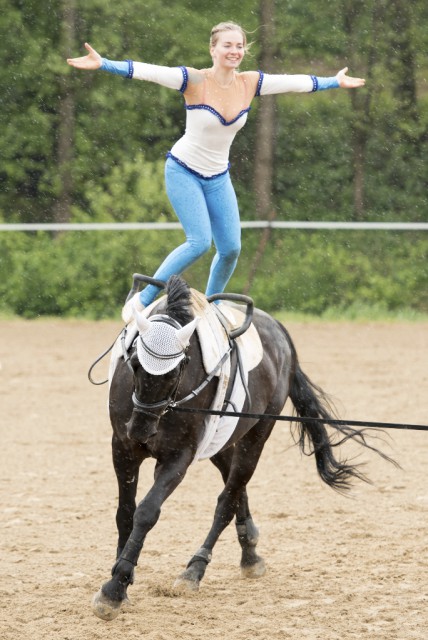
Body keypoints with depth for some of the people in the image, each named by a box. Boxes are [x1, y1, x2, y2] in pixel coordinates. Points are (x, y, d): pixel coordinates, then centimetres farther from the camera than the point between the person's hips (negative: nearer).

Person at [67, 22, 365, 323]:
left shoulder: (250, 83, -4)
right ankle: (142, 300, -8)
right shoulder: (195, 81, -18)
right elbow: (147, 71, -28)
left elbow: (295, 82, 8)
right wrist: (103, 64, -39)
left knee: (231, 248, 0)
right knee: (200, 242, -19)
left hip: (218, 178, 6)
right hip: (184, 172, -6)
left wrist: (335, 82, 18)